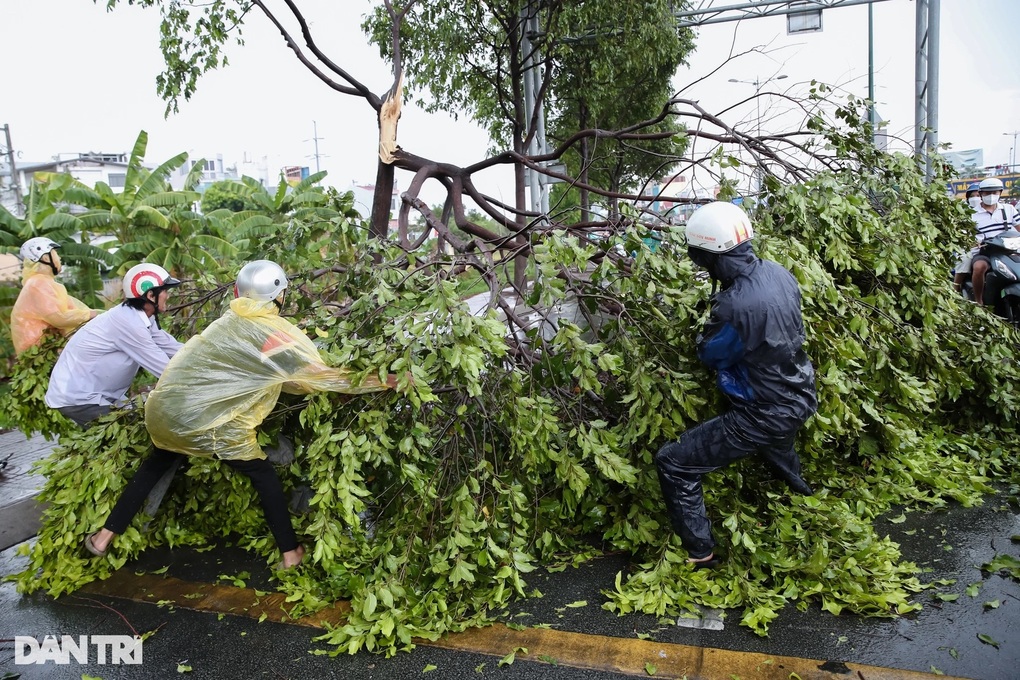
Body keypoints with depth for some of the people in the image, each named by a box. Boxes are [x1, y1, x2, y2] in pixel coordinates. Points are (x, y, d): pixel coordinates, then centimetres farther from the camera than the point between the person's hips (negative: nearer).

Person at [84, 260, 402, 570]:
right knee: (263, 474, 9)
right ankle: (291, 553, 15)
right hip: (203, 419, -7)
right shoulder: (276, 333, -11)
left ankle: (104, 536, 39)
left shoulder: (231, 320, 11)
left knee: (157, 464, 31)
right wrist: (384, 381, -3)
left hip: (163, 407, 7)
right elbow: (325, 376, -9)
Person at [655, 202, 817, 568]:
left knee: (673, 463, -3)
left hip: (763, 417, -8)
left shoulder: (733, 306, -33)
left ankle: (700, 554, 8)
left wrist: (706, 328, 6)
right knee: (776, 446, 42)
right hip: (799, 399, 9)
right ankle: (802, 496, 68)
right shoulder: (778, 273, -8)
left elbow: (709, 354, -13)